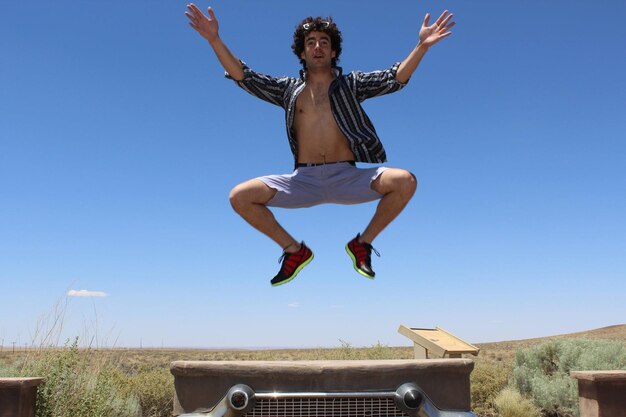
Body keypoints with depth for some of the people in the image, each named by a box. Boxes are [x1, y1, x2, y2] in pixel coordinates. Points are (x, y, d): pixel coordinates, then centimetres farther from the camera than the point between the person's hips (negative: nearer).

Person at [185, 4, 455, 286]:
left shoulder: (352, 84, 13)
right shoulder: (288, 89, 15)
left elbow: (394, 79, 1)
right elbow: (244, 77, 8)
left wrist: (422, 46, -13)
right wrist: (215, 40, -2)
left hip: (347, 178, -1)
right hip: (303, 180, 1)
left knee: (405, 181, -25)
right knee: (239, 197, -15)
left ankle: (362, 243, 0)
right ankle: (295, 250, 5)